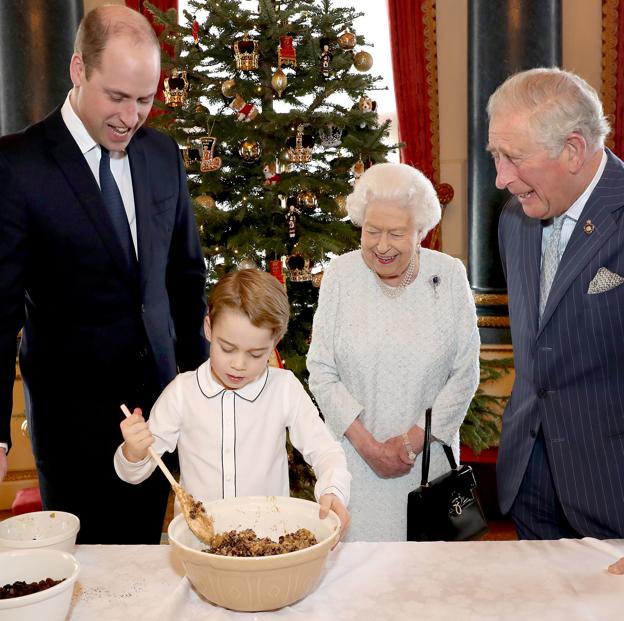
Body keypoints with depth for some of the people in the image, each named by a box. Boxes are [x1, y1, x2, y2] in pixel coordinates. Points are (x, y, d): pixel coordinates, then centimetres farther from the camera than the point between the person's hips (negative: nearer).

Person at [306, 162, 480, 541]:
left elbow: (466, 373, -4)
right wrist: (367, 444, -11)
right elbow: (322, 372, -4)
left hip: (429, 452, 0)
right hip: (355, 454, 0)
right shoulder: (341, 275, -5)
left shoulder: (449, 275, -5)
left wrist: (413, 440, -9)